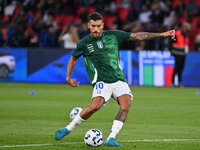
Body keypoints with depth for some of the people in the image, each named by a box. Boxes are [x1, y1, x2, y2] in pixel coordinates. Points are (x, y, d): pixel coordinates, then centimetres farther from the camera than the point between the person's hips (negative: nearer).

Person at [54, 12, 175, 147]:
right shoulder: (84, 43, 5)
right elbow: (74, 58, 23)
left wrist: (161, 35, 7)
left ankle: (111, 139, -22)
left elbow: (137, 36, 10)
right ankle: (68, 129, -10)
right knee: (95, 106, -28)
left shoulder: (113, 35, 6)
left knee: (126, 104, -24)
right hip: (101, 81, -3)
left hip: (119, 80, 3)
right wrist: (68, 77, 16)